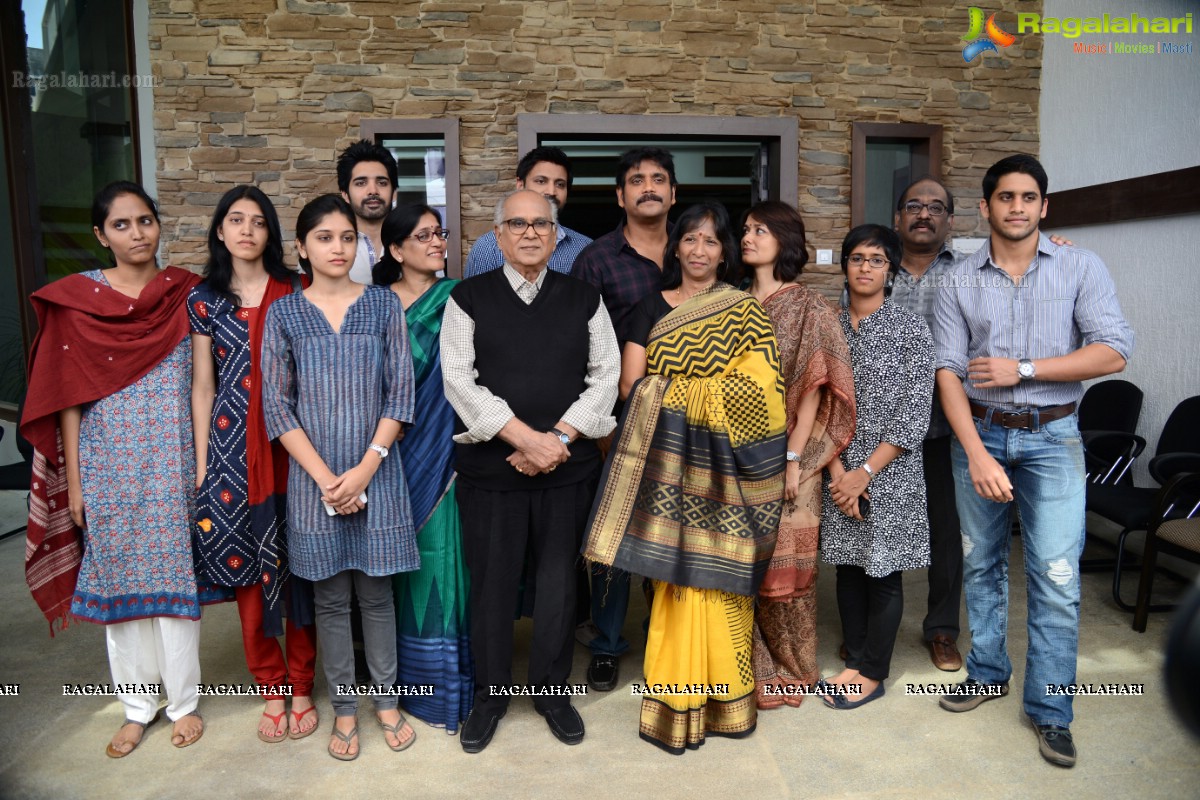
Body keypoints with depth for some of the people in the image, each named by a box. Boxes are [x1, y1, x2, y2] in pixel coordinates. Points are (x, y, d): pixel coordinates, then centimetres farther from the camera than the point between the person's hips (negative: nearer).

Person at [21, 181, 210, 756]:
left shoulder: (185, 294, 1)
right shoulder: (75, 299, 0)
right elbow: (68, 397, 1)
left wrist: (205, 464, -3)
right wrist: (73, 482, -1)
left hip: (173, 463, -1)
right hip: (108, 465, 1)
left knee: (175, 573, 6)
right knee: (117, 577, 10)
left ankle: (184, 699, 24)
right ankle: (137, 703, 27)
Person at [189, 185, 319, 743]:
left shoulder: (294, 294, 4)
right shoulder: (204, 300, 7)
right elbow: (203, 387, 8)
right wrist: (200, 463, 5)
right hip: (233, 447, 1)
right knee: (247, 567, 6)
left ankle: (301, 686, 19)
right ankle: (272, 688, 22)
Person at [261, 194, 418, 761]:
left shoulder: (384, 305, 1)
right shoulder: (283, 314, 1)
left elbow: (400, 393, -2)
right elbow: (277, 405, -2)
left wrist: (365, 469, -10)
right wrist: (324, 477, -10)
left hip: (377, 474, 0)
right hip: (313, 477, 0)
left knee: (377, 591, 9)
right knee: (330, 598, 10)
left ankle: (386, 700, 26)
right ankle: (344, 707, 26)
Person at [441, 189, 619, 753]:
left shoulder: (584, 299, 8)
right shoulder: (469, 298, 3)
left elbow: (605, 376, 2)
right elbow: (459, 379, -7)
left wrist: (558, 439, -11)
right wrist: (526, 439, -15)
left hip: (569, 466, 2)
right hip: (490, 465, -1)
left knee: (559, 581, 9)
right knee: (491, 581, 6)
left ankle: (552, 689, 29)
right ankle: (490, 694, 26)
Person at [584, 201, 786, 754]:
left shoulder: (746, 312, 10)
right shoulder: (652, 307, 11)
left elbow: (757, 388, 0)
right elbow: (632, 383, 0)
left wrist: (675, 388, -5)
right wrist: (714, 389, -3)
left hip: (724, 464, 0)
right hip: (669, 461, 0)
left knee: (721, 573, 1)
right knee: (679, 574, -1)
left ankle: (723, 693, 17)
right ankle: (679, 702, 11)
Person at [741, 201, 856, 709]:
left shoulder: (807, 307, -2)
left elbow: (814, 388, -7)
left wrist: (792, 457, -13)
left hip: (784, 458, -4)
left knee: (784, 566, 4)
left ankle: (789, 670, 22)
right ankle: (750, 663, 23)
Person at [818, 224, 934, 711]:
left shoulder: (911, 329, -5)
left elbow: (914, 416, -9)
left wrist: (865, 472, -14)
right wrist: (838, 470, -9)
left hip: (890, 473, -3)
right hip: (840, 471, 4)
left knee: (883, 571, 5)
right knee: (849, 566, 11)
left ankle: (872, 672, 18)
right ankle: (856, 660, 26)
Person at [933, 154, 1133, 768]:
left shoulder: (1081, 268, -1)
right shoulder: (960, 283, 1)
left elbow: (1113, 352, -9)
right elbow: (948, 372, -6)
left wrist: (1023, 369, -16)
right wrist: (977, 455, -16)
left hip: (1052, 437, -2)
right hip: (979, 433, 2)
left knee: (1057, 576, -3)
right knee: (981, 563, 13)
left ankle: (1050, 710, 12)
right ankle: (988, 672, 32)